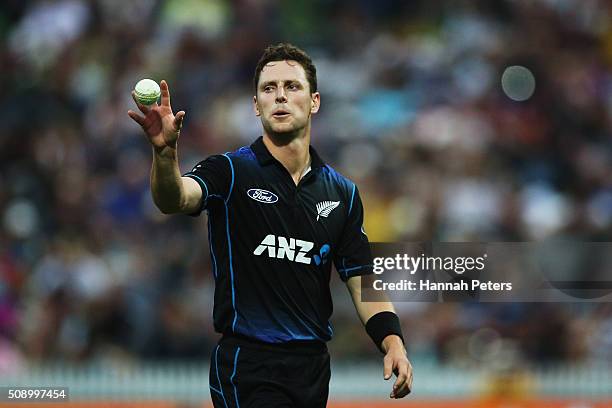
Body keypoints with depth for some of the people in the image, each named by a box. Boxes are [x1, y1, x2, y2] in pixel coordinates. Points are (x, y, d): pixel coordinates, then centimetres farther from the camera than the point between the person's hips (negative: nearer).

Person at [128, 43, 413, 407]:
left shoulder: (341, 192, 11)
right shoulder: (231, 172, -3)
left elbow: (362, 281, 11)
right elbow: (174, 199, -24)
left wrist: (393, 341, -6)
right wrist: (165, 150, -45)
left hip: (314, 369, 5)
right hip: (248, 370, -5)